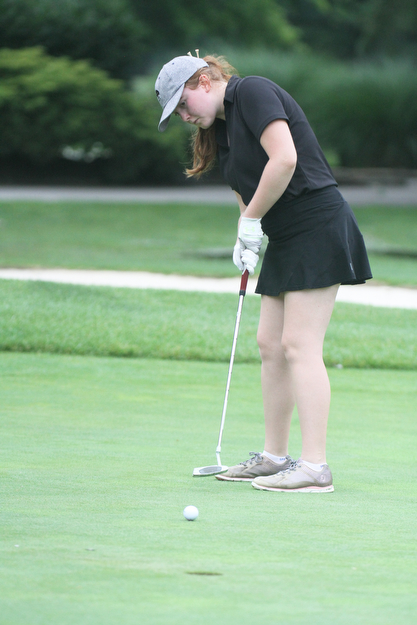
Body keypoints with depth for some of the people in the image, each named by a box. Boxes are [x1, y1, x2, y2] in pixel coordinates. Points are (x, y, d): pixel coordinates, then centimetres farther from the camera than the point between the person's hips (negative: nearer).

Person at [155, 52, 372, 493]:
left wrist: (250, 220, -14)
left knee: (299, 345, -12)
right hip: (285, 241, 10)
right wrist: (245, 241, -2)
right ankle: (274, 457, 17)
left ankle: (315, 467, -13)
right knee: (270, 344, 10)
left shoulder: (254, 93, -11)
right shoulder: (220, 126, 16)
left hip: (317, 228, -10)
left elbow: (284, 159, -23)